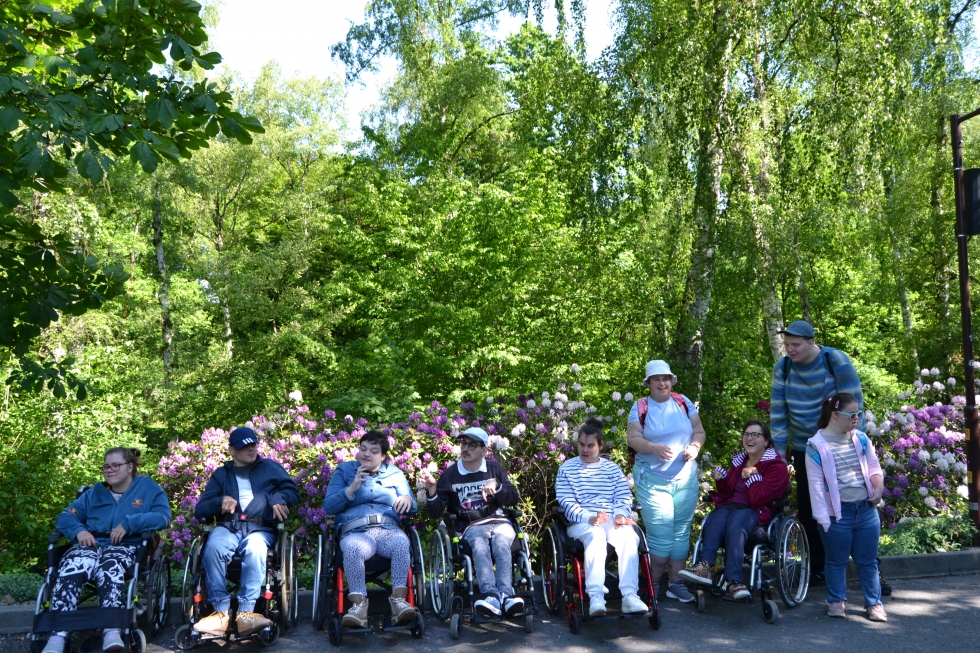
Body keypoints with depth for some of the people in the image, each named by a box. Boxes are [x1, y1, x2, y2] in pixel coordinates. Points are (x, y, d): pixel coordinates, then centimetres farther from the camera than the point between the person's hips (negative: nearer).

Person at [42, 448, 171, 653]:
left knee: (110, 568, -38)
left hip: (125, 547, -2)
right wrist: (79, 530, -5)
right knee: (73, 567, -34)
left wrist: (129, 523, -14)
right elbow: (65, 516, 17)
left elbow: (163, 517, -1)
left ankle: (112, 632, -53)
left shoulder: (148, 487, 14)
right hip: (91, 545, 3)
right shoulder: (95, 492, 25)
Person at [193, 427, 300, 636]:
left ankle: (245, 613, -39)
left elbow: (293, 491, 12)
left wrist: (278, 498, -10)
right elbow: (200, 510, 14)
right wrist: (221, 501, -7)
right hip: (227, 527, 1)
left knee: (255, 549, -37)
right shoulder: (220, 474, 23)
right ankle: (221, 612, -31)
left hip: (260, 528, -1)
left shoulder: (270, 467, 21)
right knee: (213, 548, -34)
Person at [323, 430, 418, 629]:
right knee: (353, 549, -38)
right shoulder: (344, 470, 17)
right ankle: (359, 604, -33)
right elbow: (329, 507, 6)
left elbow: (413, 508, 14)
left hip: (388, 529, 1)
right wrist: (352, 488, -8)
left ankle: (399, 600, -31)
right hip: (355, 532, -1)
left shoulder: (394, 474, 21)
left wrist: (407, 499, -10)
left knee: (402, 543, -35)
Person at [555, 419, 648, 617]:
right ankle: (595, 597, -45)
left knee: (629, 535, -31)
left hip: (612, 520, 3)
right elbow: (566, 502, -2)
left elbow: (624, 497, 9)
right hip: (581, 522, -3)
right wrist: (589, 518, -19)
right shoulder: (567, 469, 10)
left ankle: (629, 595, -36)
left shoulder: (612, 468, 20)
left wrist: (620, 514, -14)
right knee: (596, 534, -38)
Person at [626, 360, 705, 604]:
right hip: (652, 480, -3)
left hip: (686, 478, 4)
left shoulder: (683, 402, 6)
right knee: (661, 535, -6)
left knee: (681, 532, 7)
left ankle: (675, 582, 19)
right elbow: (633, 439, -8)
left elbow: (699, 431, 8)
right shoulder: (640, 407, -2)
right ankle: (652, 584, 10)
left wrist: (695, 446, -13)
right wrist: (654, 448, -25)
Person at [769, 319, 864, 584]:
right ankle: (817, 568, 21)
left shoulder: (836, 362, -13)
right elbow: (778, 413, 1)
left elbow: (854, 407, -12)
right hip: (804, 450, 4)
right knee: (808, 511, 7)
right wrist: (779, 451, 0)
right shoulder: (783, 368, -3)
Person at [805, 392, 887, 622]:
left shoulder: (861, 439, 3)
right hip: (838, 513, -4)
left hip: (866, 509, 4)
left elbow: (874, 466, 15)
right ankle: (836, 600, 29)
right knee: (837, 560, 12)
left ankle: (874, 602, 27)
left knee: (868, 560, 13)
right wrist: (823, 519, -13)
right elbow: (816, 484, -11)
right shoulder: (817, 446, -11)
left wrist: (879, 486, -7)